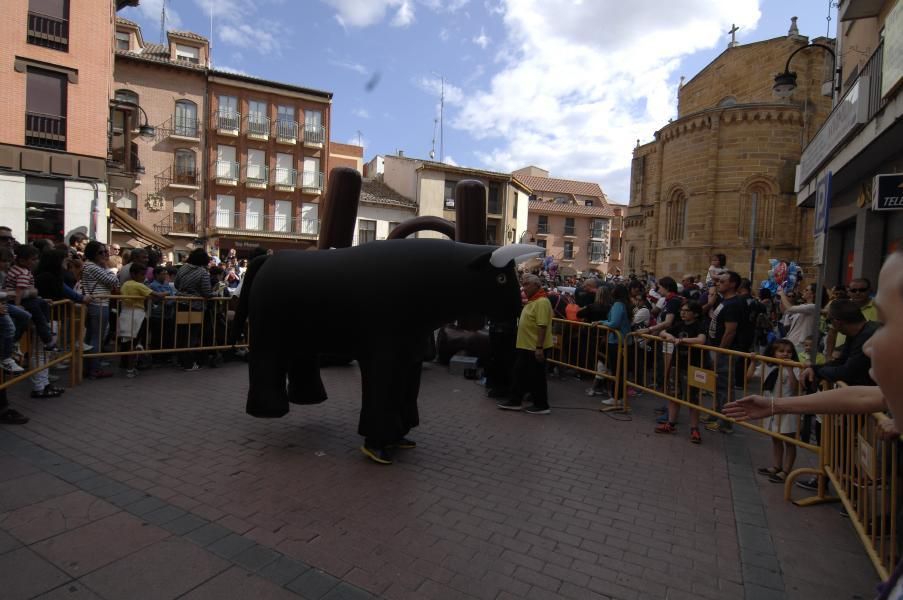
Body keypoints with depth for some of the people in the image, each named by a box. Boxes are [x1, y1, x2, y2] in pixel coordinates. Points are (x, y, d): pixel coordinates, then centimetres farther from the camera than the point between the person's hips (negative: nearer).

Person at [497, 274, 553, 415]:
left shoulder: (542, 302, -19)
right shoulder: (531, 301, 13)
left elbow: (542, 326, -25)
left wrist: (539, 347, -26)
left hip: (535, 348, -10)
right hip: (525, 346, 10)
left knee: (536, 377, 2)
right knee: (519, 374, 15)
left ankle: (542, 405, 15)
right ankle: (515, 401, 24)